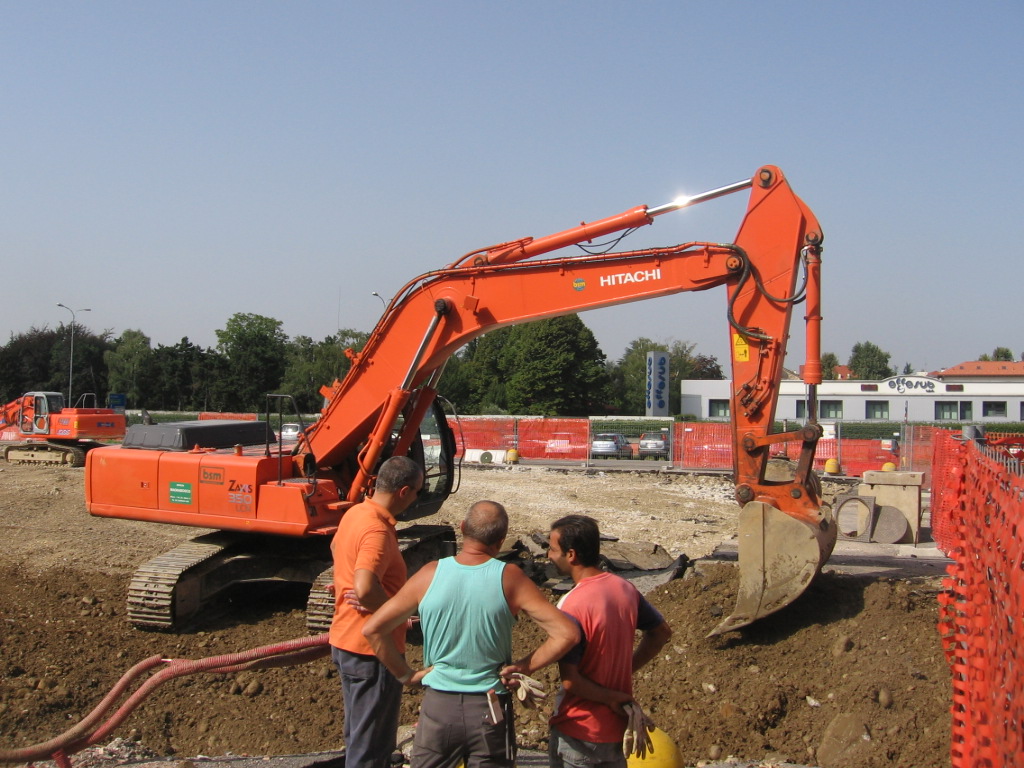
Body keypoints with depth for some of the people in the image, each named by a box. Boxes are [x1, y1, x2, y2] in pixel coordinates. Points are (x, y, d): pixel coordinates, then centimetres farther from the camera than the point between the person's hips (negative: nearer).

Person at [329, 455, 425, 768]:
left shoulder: (354, 513, 5)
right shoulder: (377, 530, -25)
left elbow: (336, 547, 26)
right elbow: (365, 588, -38)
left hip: (344, 639, 10)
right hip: (372, 649, -10)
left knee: (358, 733, 24)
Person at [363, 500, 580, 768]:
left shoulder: (430, 574, -7)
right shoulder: (510, 579, -11)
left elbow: (372, 629, -5)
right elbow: (567, 633, -14)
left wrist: (406, 674, 2)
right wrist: (524, 667, -5)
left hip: (438, 706, 1)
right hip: (491, 710, -1)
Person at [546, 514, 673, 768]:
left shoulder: (571, 606, -24)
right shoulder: (625, 588, -4)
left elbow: (570, 680, -25)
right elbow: (662, 632, 11)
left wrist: (611, 699, -12)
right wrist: (626, 668, 8)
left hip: (579, 731, -6)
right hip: (618, 728, 6)